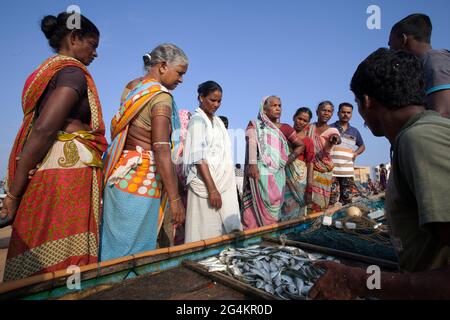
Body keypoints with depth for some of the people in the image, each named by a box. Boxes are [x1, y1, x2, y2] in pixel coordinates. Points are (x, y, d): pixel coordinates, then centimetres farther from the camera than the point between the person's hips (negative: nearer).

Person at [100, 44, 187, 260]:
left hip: (120, 173, 9)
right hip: (142, 180, -8)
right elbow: (161, 150, -20)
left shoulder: (131, 86, 14)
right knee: (134, 248, 3)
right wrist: (175, 198, -21)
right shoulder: (161, 97, -12)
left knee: (114, 240, 16)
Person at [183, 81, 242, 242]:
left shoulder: (218, 121, 16)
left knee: (226, 231, 7)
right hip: (206, 183, -7)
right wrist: (212, 188, -20)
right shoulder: (198, 120, -6)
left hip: (225, 182, 7)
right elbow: (198, 158, -14)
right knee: (207, 235, -2)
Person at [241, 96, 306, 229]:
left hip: (277, 174, 3)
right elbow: (251, 143, -6)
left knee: (274, 205, 4)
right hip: (260, 172, -2)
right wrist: (252, 164, -21)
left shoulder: (285, 128, 15)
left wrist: (288, 160, 10)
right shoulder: (255, 124, 9)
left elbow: (301, 145, 21)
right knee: (259, 204, -5)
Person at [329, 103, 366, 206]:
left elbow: (362, 146, 28)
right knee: (332, 200, -5)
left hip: (348, 171, 4)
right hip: (331, 170, -4)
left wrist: (356, 153, 9)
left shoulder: (354, 131, 15)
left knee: (347, 199, 10)